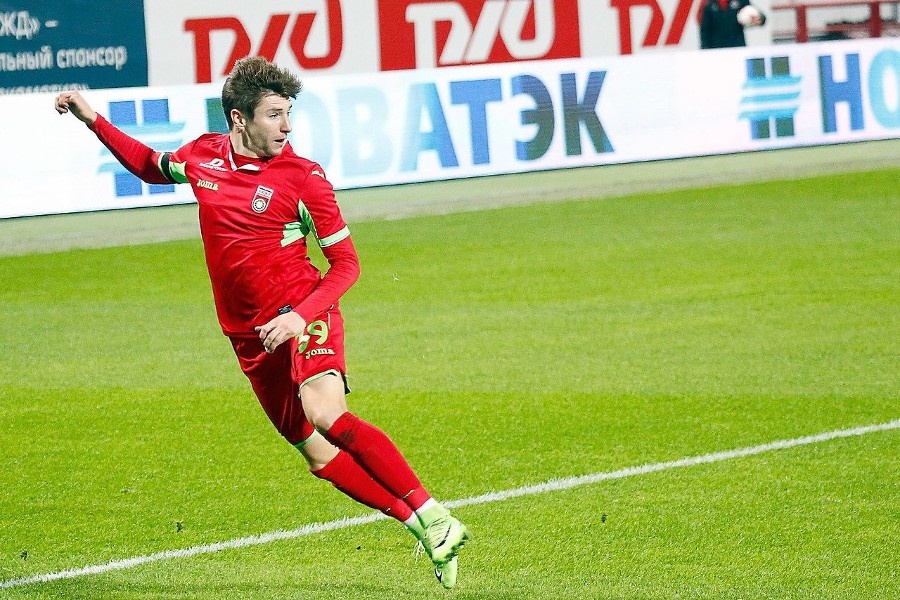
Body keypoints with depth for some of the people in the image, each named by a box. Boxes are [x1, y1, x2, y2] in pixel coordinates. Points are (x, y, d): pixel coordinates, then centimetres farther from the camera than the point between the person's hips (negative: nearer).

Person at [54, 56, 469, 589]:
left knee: (326, 415, -31)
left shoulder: (303, 177, -10)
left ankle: (435, 518, -29)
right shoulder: (203, 156, 5)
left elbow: (346, 264, -7)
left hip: (304, 316, -6)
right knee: (316, 453, 0)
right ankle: (422, 527, 6)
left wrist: (300, 316, -22)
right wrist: (93, 119, 21)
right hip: (250, 336, 6)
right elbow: (151, 166, 28)